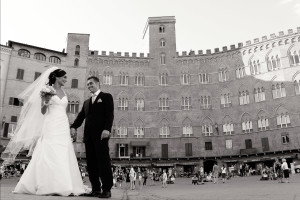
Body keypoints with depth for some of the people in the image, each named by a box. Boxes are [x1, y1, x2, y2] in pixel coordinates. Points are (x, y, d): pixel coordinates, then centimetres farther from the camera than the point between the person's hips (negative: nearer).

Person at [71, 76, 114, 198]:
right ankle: (95, 189, 12)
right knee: (91, 163, 5)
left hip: (100, 135, -6)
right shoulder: (86, 102, 26)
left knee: (103, 161, -6)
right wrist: (74, 126, -4)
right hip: (88, 136, 6)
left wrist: (107, 129, -19)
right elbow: (81, 116, 14)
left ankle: (107, 190, -1)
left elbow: (109, 114, -6)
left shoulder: (106, 97, 7)